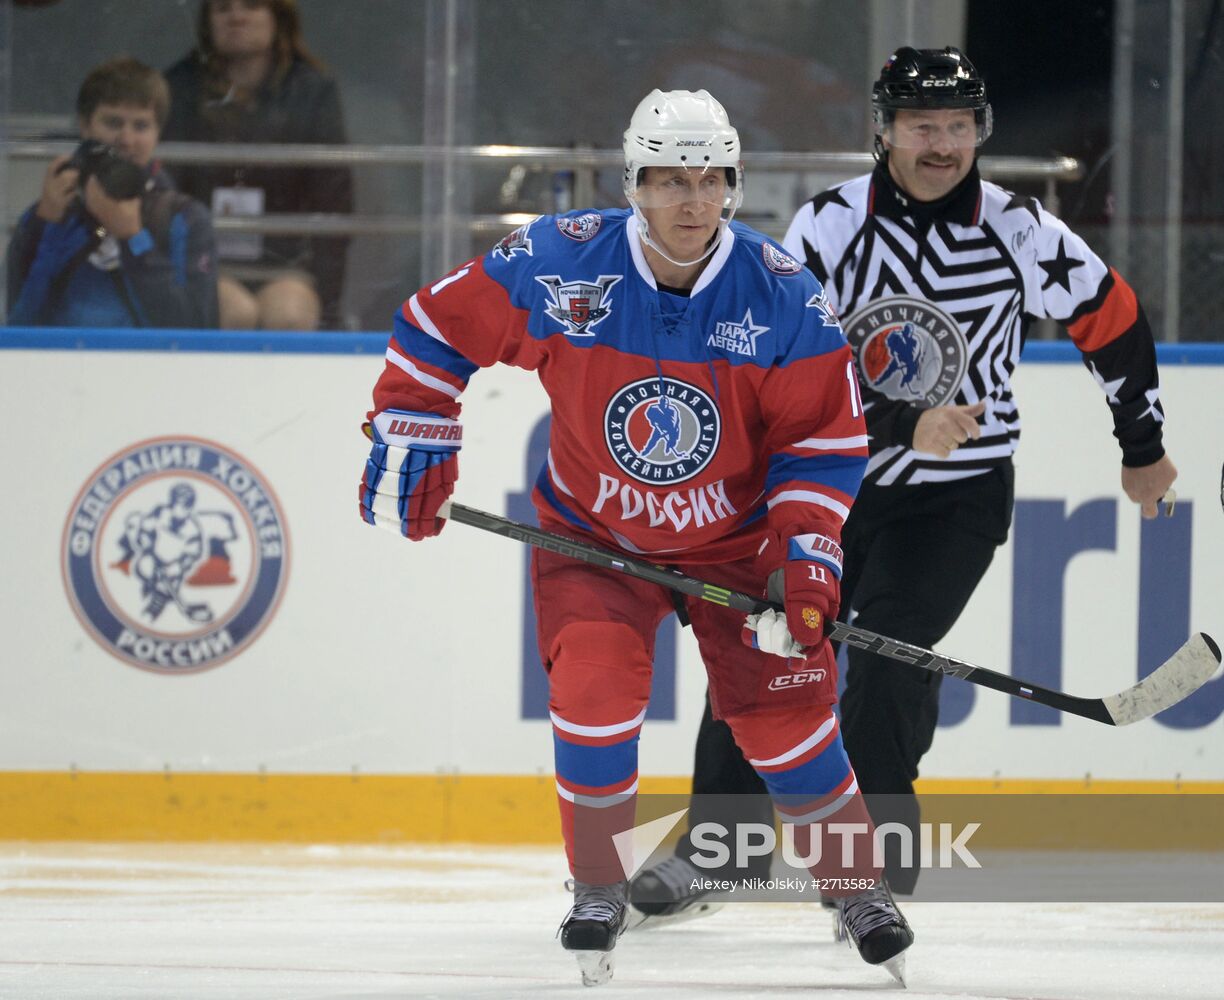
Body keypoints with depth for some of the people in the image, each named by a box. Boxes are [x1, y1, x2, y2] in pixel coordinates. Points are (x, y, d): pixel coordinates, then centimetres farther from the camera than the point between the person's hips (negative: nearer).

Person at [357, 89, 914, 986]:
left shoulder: (782, 295, -17)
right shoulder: (557, 265, -20)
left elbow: (827, 441, -10)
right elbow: (440, 326, -5)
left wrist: (806, 557, -20)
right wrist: (408, 443, -7)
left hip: (735, 536, 0)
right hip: (594, 535, 0)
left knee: (787, 711, -7)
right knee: (592, 693, -19)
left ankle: (861, 887, 15)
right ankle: (598, 889, 2)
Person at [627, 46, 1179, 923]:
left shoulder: (1021, 233, -8)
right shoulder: (827, 228, -11)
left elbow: (1112, 316, 6)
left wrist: (1143, 448, 15)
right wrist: (902, 426, -30)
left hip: (958, 497, -1)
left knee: (890, 654, -19)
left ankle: (876, 852, -7)